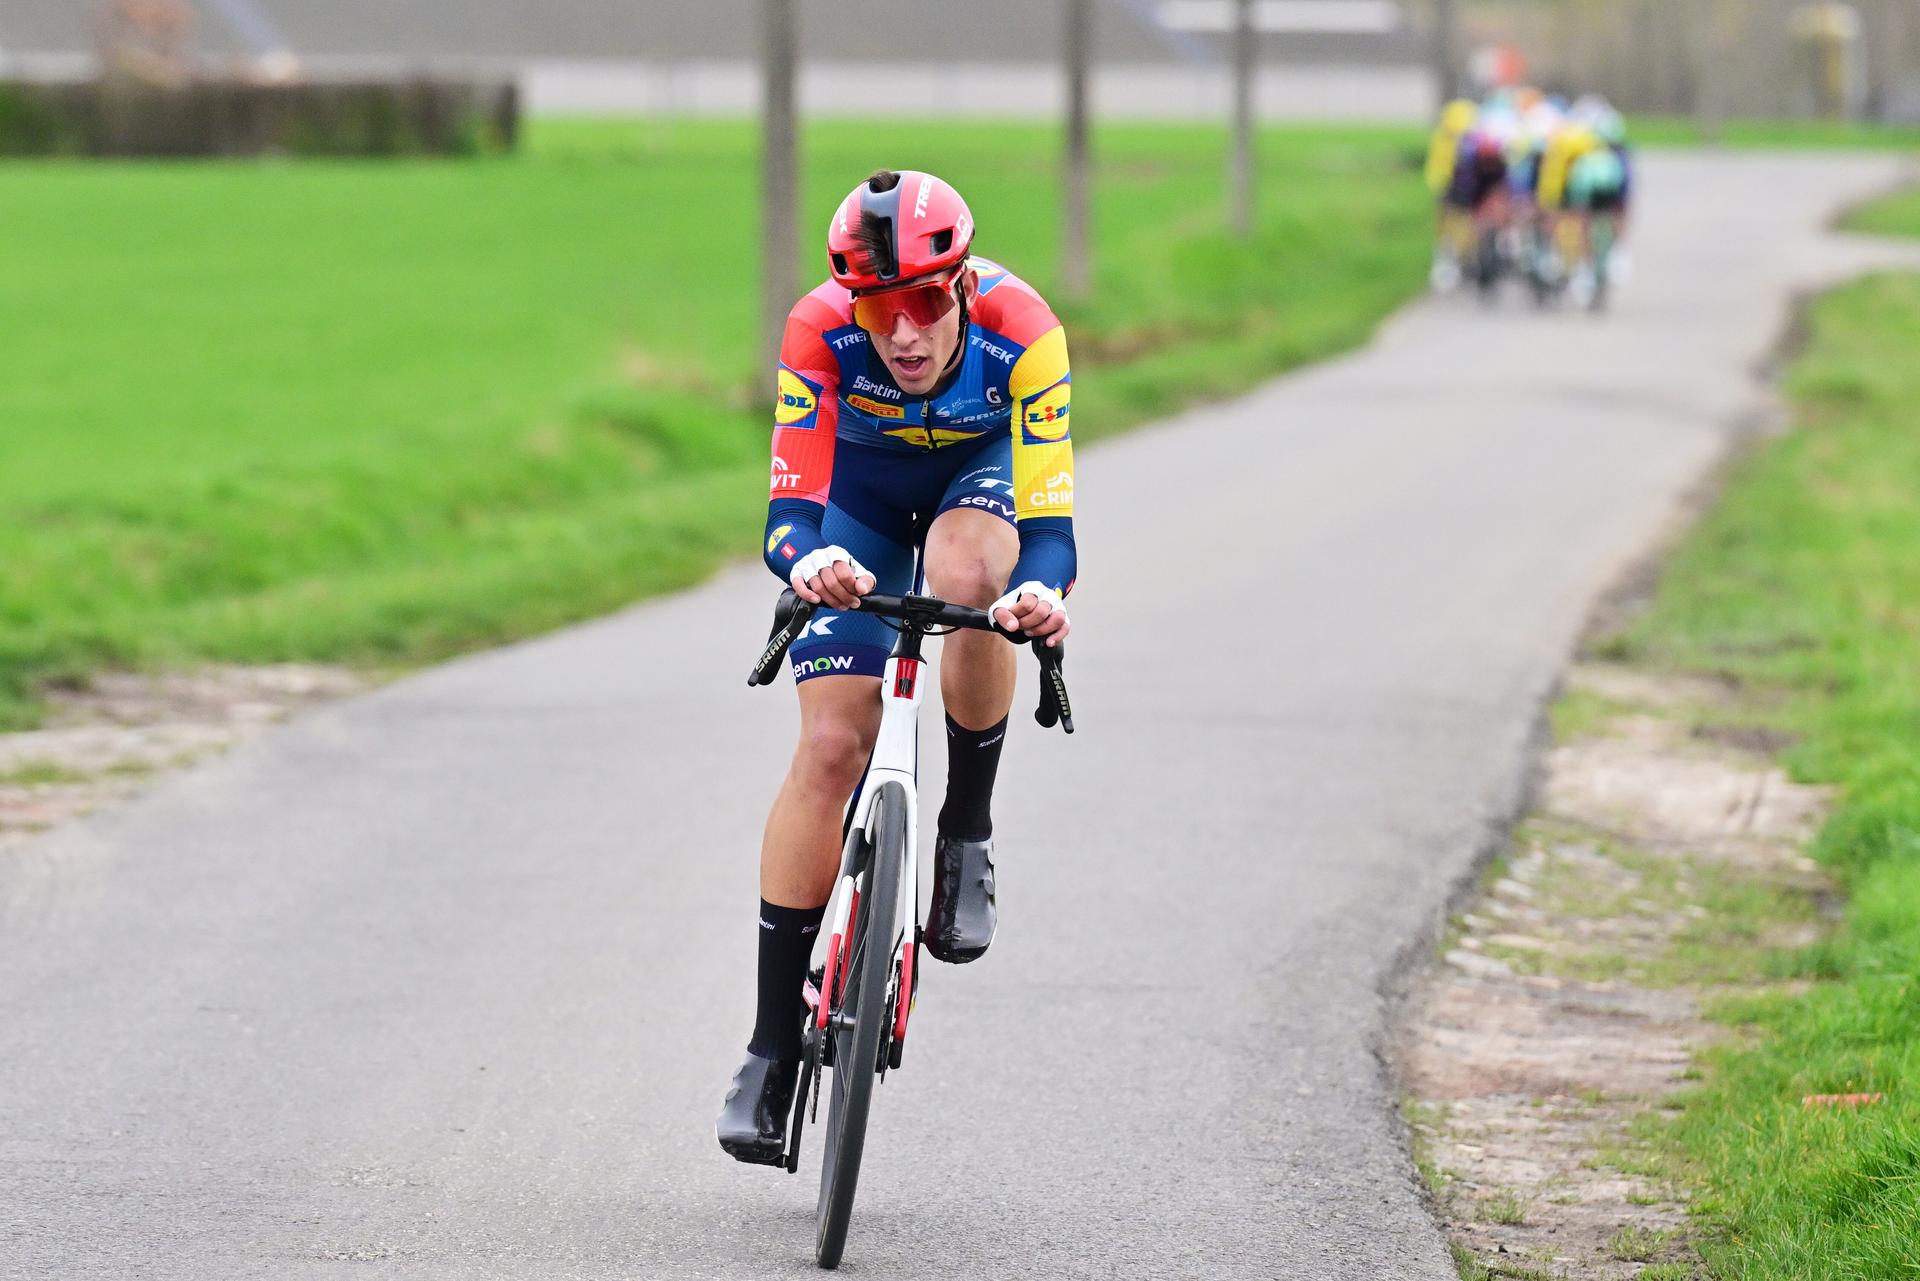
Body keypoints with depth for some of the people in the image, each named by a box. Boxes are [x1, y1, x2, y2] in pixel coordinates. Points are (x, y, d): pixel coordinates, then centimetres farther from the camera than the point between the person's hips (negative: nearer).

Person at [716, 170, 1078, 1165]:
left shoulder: (1019, 328, -36)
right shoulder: (820, 331, -34)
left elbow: (1049, 516, -38)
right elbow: (790, 511, -37)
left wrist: (1040, 591, -60)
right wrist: (810, 563, -60)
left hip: (985, 468, 0)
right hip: (860, 489, 0)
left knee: (966, 579, -37)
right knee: (832, 746, -12)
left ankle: (966, 834, -12)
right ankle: (772, 1044, -5)